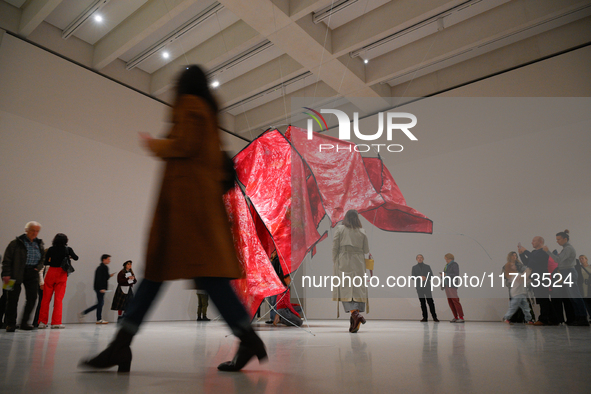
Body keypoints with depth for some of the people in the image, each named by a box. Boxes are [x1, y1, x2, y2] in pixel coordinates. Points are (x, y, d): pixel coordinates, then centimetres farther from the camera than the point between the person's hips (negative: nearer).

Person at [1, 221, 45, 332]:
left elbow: (43, 259, 20)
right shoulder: (16, 243, -3)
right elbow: (7, 260, -5)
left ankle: (24, 322, 13)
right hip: (16, 274, -4)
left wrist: (38, 268, 2)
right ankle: (10, 324, 13)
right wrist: (6, 274, -11)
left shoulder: (39, 244, 12)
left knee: (32, 298, 1)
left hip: (32, 274, 4)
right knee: (12, 299, 0)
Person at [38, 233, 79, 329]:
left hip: (51, 273, 1)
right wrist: (69, 256, 22)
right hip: (62, 274, -1)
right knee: (58, 299, 2)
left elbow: (45, 262, 1)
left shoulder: (51, 249, 1)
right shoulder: (68, 249, -1)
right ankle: (56, 322, 0)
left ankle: (42, 322, 11)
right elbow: (76, 258, 3)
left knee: (46, 298, 9)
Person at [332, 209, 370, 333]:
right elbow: (366, 250, 9)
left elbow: (335, 248, -1)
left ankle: (355, 314, -24)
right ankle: (355, 323, 2)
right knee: (358, 288, 3)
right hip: (358, 263, 2)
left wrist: (335, 262, 8)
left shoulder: (339, 229, 2)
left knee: (345, 288, -3)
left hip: (344, 262, -2)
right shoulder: (362, 232, 7)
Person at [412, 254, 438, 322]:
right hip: (419, 287, 1)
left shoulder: (427, 267, 10)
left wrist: (426, 278, -14)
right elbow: (412, 277, 3)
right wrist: (419, 277, -15)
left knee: (430, 302, -7)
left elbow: (431, 276, 6)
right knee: (422, 302, 2)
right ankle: (425, 317, 7)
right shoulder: (414, 267, 10)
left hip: (427, 287, -1)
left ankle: (434, 317, -2)